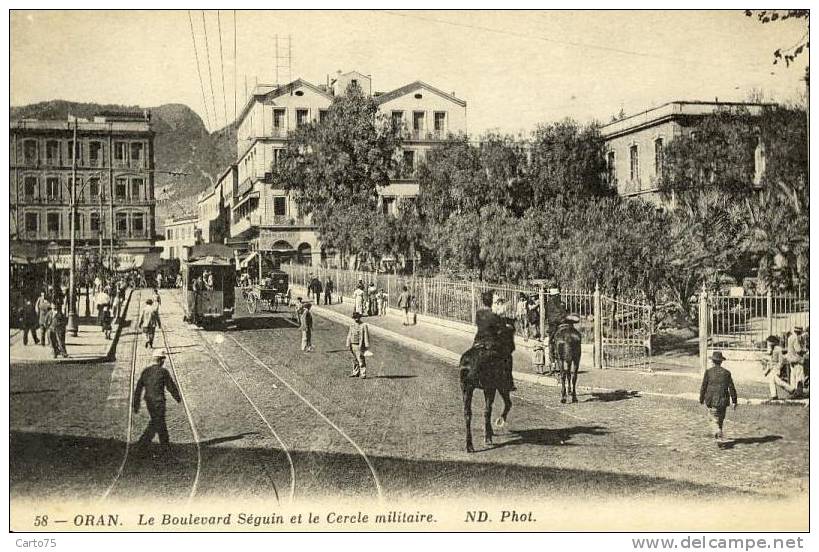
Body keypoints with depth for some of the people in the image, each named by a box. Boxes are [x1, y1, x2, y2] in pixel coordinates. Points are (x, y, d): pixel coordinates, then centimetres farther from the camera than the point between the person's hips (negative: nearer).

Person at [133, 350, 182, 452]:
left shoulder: (145, 372, 6)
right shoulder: (163, 371, -11)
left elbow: (138, 389, 6)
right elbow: (171, 386, -4)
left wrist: (136, 405, 10)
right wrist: (178, 397, 12)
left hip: (148, 401, 7)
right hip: (158, 401, -7)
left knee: (158, 421, 18)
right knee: (157, 423, -2)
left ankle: (165, 443, 27)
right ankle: (143, 442, -13)